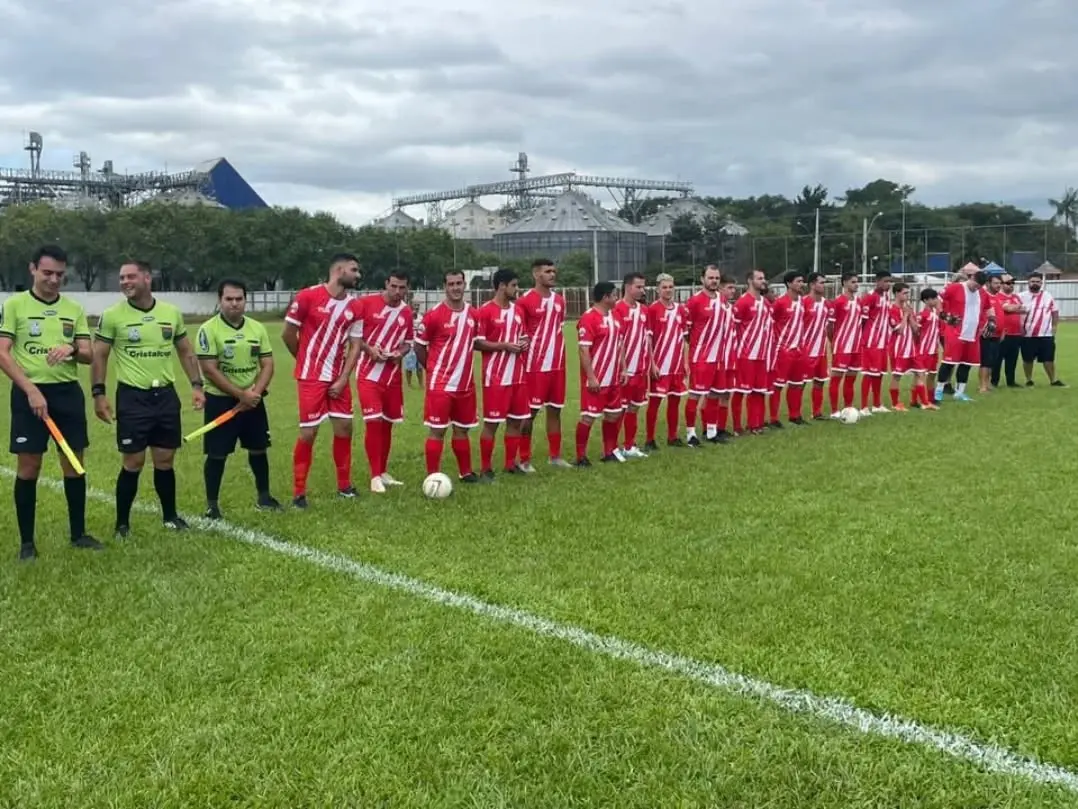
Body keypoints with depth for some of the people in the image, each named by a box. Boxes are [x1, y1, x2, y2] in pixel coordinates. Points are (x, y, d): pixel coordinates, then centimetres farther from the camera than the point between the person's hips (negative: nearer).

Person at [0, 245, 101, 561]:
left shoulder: (74, 309, 9)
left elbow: (88, 355, 6)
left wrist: (72, 349, -17)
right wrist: (31, 390, -17)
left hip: (68, 392, 4)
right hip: (30, 393, -3)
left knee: (74, 464, 7)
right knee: (28, 467, 1)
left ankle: (78, 533, 19)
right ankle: (26, 541, 11)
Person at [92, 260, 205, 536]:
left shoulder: (172, 313, 4)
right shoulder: (112, 315, -5)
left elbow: (185, 351, 14)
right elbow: (99, 356, -1)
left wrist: (196, 384, 5)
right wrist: (98, 394, -8)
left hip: (166, 395, 3)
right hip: (132, 397, -3)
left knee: (165, 461, 10)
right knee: (133, 463, -1)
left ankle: (170, 516, 25)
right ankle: (122, 523, 13)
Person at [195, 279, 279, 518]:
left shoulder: (257, 328, 4)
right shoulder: (208, 330, -11)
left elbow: (267, 365, 3)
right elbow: (210, 370, -16)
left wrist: (255, 393, -13)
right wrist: (241, 394, -18)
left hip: (253, 400, 5)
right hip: (220, 400, -5)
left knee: (258, 449, 12)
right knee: (217, 454, 0)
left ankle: (263, 496, 28)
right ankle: (212, 504, 12)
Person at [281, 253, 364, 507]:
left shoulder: (355, 307, 3)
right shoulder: (308, 296, -13)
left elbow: (355, 346, 4)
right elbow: (287, 334, -5)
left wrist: (343, 379, -5)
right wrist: (307, 361, 7)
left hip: (338, 377, 6)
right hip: (311, 377, -5)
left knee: (344, 427, 7)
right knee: (309, 432, -4)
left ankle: (344, 485, 23)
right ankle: (299, 492, 7)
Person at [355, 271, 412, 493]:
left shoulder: (407, 312, 5)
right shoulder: (366, 303, -9)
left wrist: (401, 352, -8)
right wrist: (368, 349, -19)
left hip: (393, 375, 5)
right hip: (368, 374, -5)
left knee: (387, 423, 10)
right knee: (373, 421, -11)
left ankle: (383, 472, 23)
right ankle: (375, 476, -3)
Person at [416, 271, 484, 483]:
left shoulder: (473, 315, 6)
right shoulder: (434, 315, -11)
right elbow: (419, 346, -4)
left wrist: (463, 367, 11)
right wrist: (433, 370, 0)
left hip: (466, 384, 6)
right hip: (440, 384, -6)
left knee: (462, 429, 15)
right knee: (437, 431, -3)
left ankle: (466, 473, 26)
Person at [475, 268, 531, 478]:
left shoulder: (517, 311, 13)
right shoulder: (485, 311, -10)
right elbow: (476, 343, -13)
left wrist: (523, 344, 1)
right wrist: (504, 346, -18)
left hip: (517, 376, 7)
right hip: (495, 377, -7)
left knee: (516, 420, 9)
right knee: (491, 422, -2)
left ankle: (511, 464, 20)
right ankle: (486, 468, 7)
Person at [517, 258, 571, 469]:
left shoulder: (559, 300, 12)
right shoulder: (524, 301, -9)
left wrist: (562, 360, 15)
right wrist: (523, 363, -12)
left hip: (557, 365, 7)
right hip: (535, 366, -6)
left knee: (555, 410, 11)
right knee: (529, 412, -1)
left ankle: (555, 456, 20)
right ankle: (525, 460, 6)